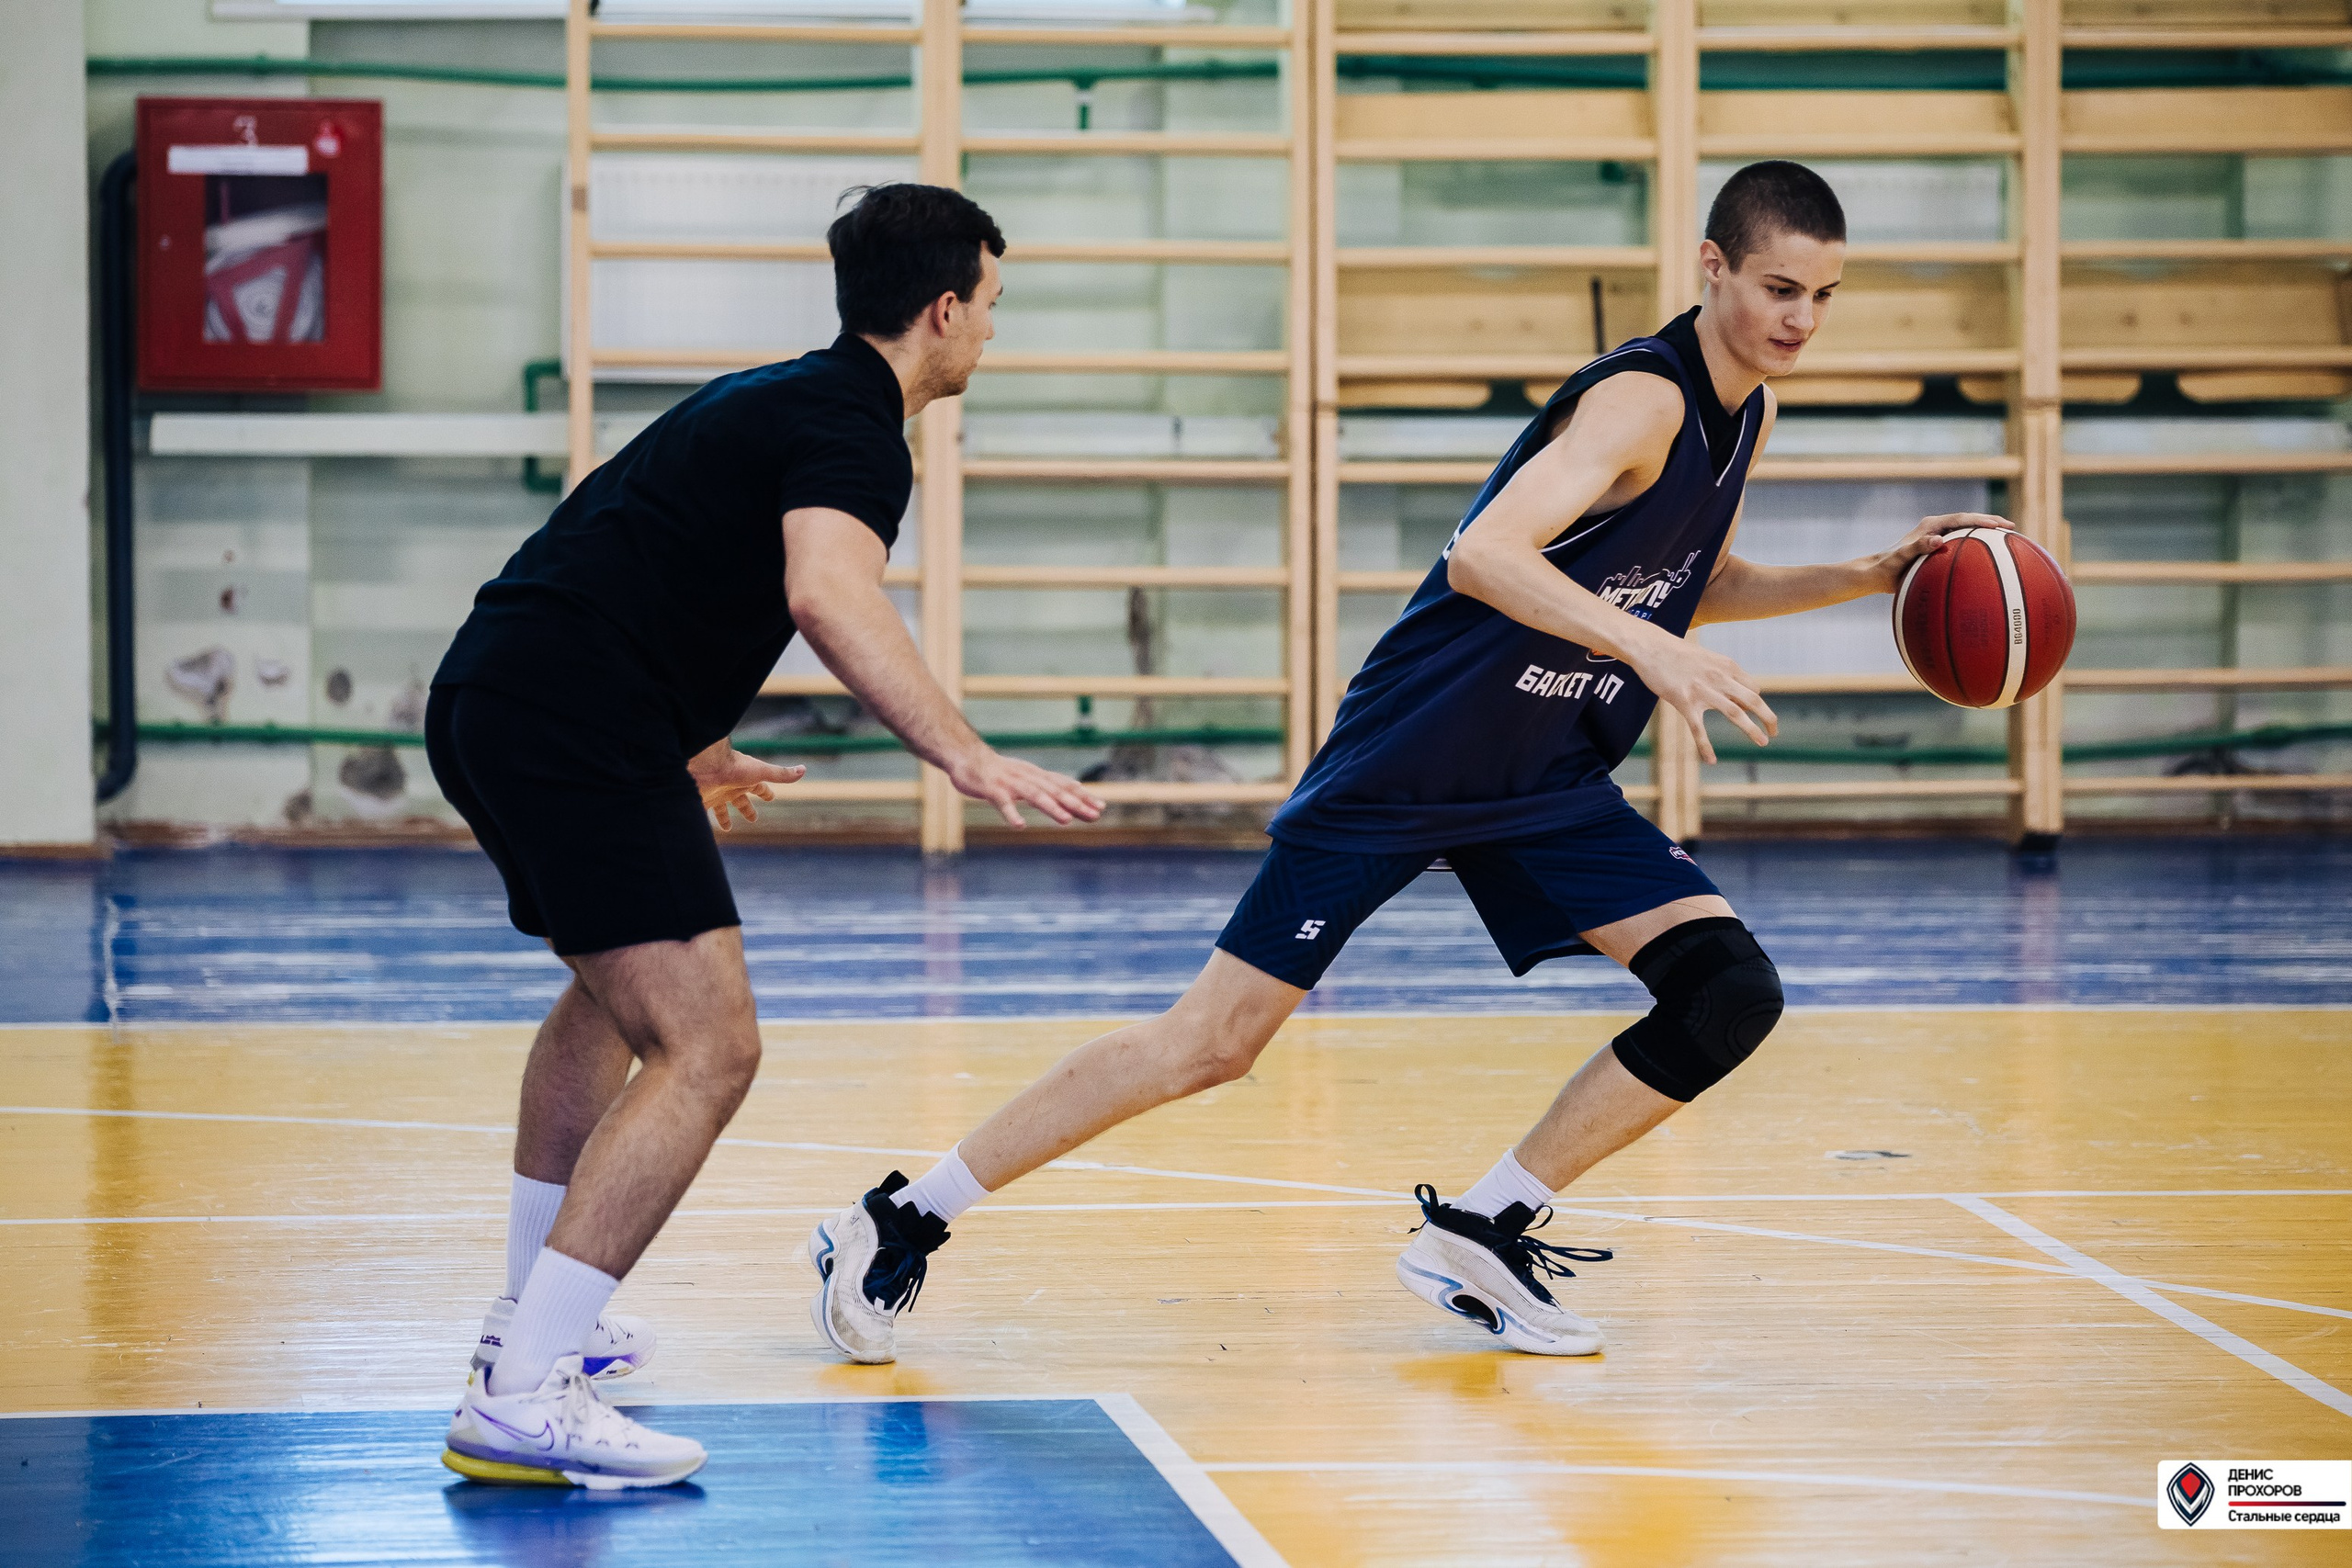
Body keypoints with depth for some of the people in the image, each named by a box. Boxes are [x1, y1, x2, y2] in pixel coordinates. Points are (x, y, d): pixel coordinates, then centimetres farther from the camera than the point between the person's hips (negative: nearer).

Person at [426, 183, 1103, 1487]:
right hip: (577, 728, -11)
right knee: (705, 1046, -15)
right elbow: (828, 595, -29)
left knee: (615, 989, 32)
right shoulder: (854, 429, -7)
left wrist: (687, 751, 50)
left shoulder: (776, 400, 23)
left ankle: (529, 1316, 41)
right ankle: (520, 1398, -21)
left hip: (485, 698, 11)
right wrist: (970, 759, -34)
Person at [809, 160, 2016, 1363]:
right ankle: (900, 1221, 4)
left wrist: (1863, 578, 13)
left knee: (1730, 994, -8)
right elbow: (1484, 555, -35)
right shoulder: (1643, 397, -21)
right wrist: (1647, 646, -44)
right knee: (1214, 1040, -7)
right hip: (1409, 759, -8)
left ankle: (1479, 1235, 2)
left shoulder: (1746, 414, 6)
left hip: (1548, 785, 8)